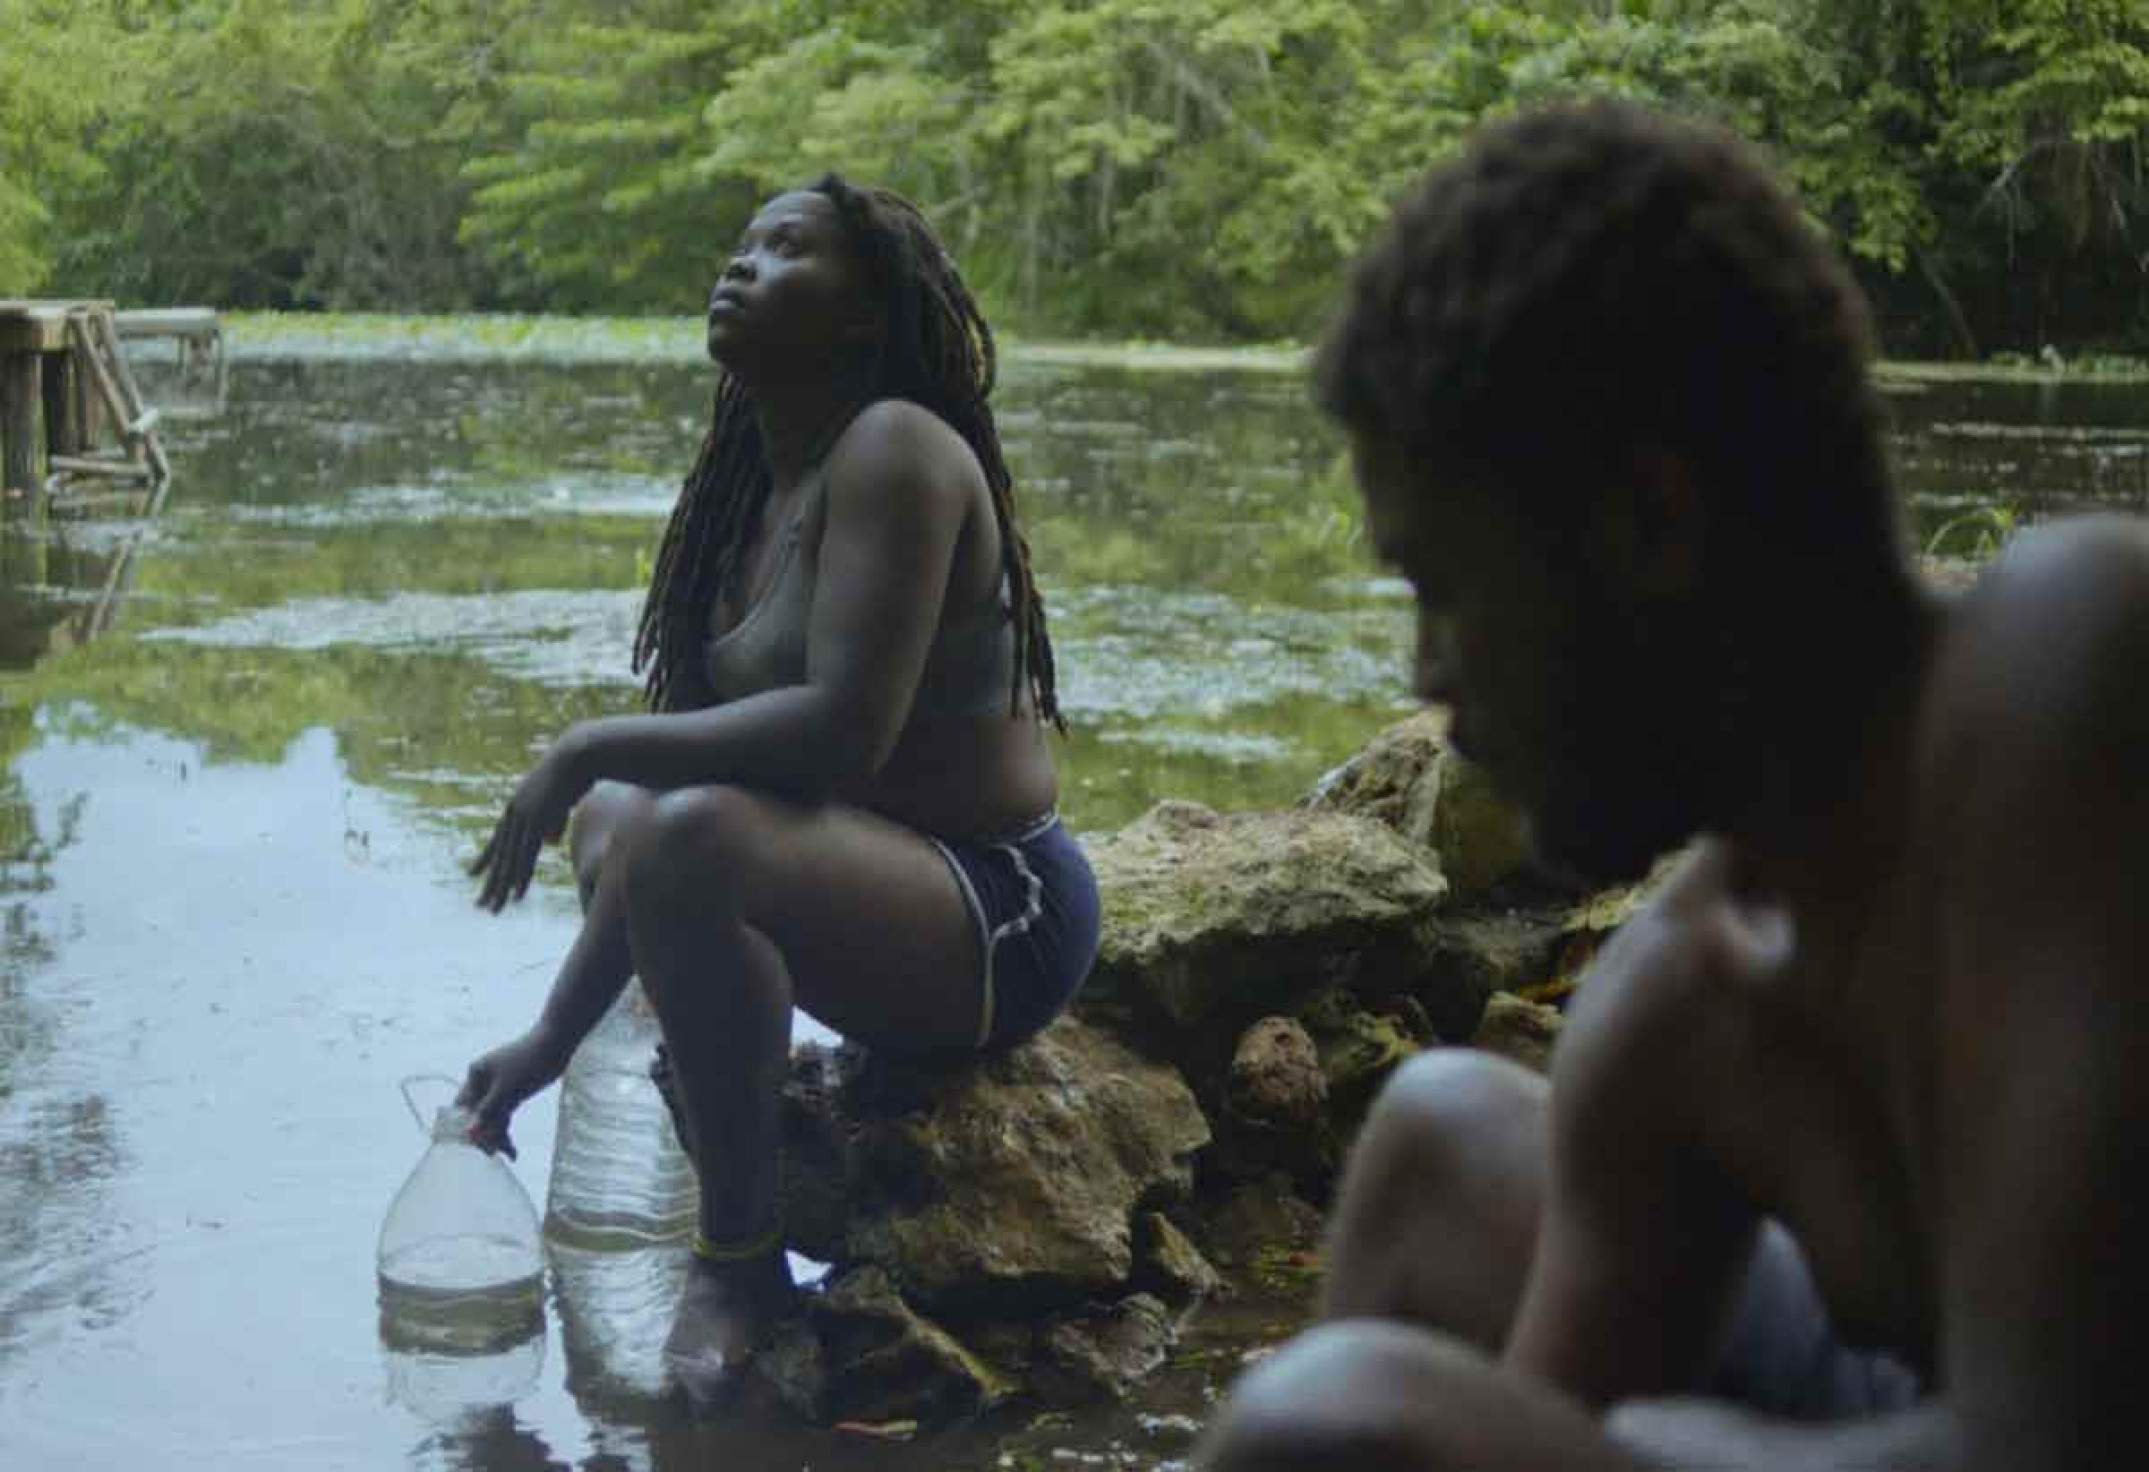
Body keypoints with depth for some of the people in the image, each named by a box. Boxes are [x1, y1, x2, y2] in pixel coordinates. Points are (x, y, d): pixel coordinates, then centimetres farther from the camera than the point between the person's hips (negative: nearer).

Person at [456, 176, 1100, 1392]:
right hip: (892, 874, 10)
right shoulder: (760, 493, 12)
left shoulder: (896, 449, -16)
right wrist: (552, 1041, 6)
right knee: (613, 815, 23)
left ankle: (743, 1262, -16)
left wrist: (592, 745, -19)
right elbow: (705, 745, 9)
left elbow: (843, 730, -29)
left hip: (1001, 921, -10)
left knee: (694, 834, -33)